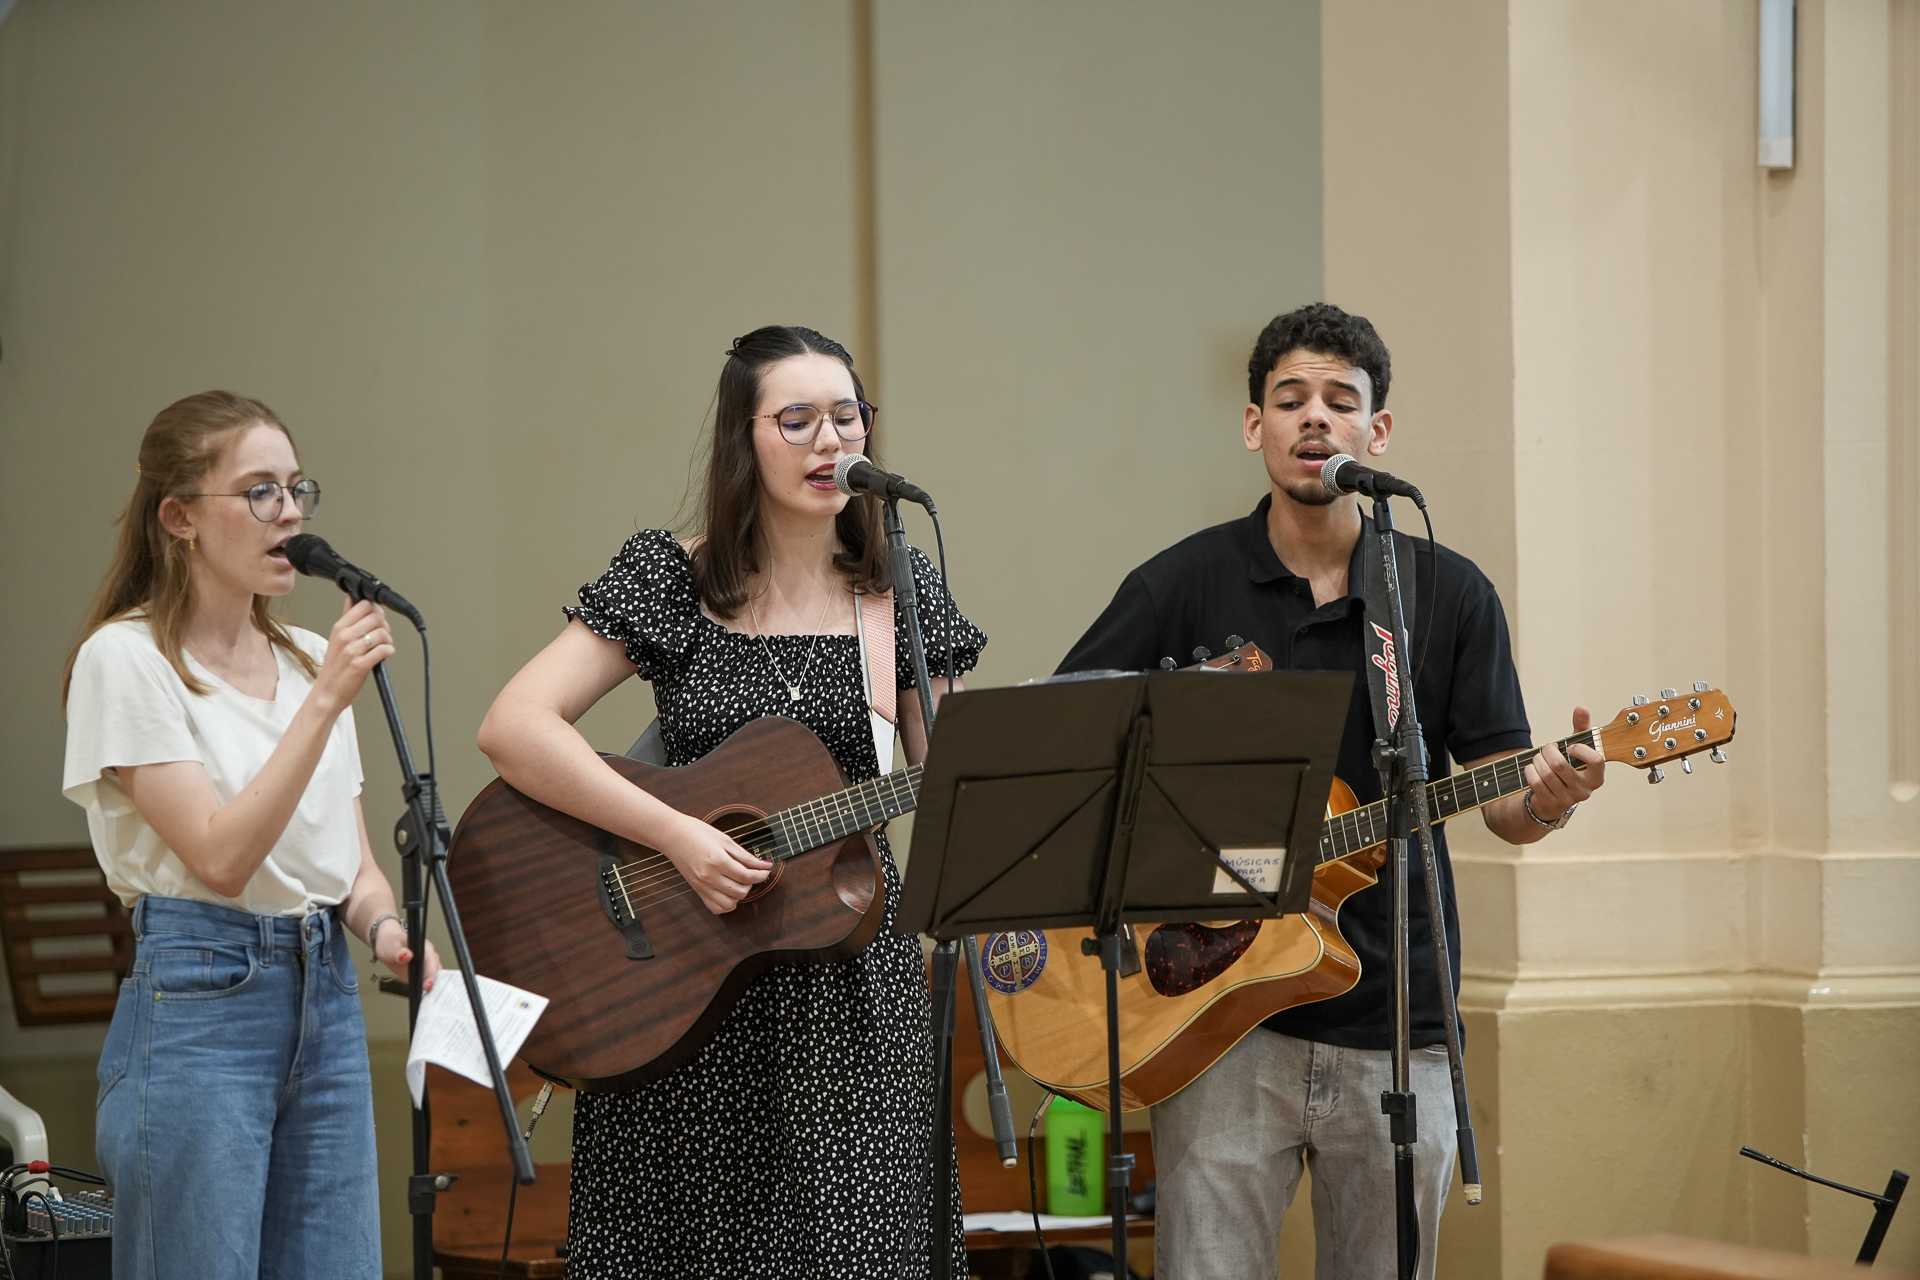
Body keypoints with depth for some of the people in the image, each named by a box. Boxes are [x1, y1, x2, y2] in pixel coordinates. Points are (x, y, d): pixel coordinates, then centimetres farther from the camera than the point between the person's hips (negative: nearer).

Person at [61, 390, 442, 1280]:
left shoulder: (308, 659, 14)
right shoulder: (125, 658, -7)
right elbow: (221, 857, -16)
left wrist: (385, 928, -5)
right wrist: (324, 702, -19)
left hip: (326, 999, 7)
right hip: (197, 1005, -6)